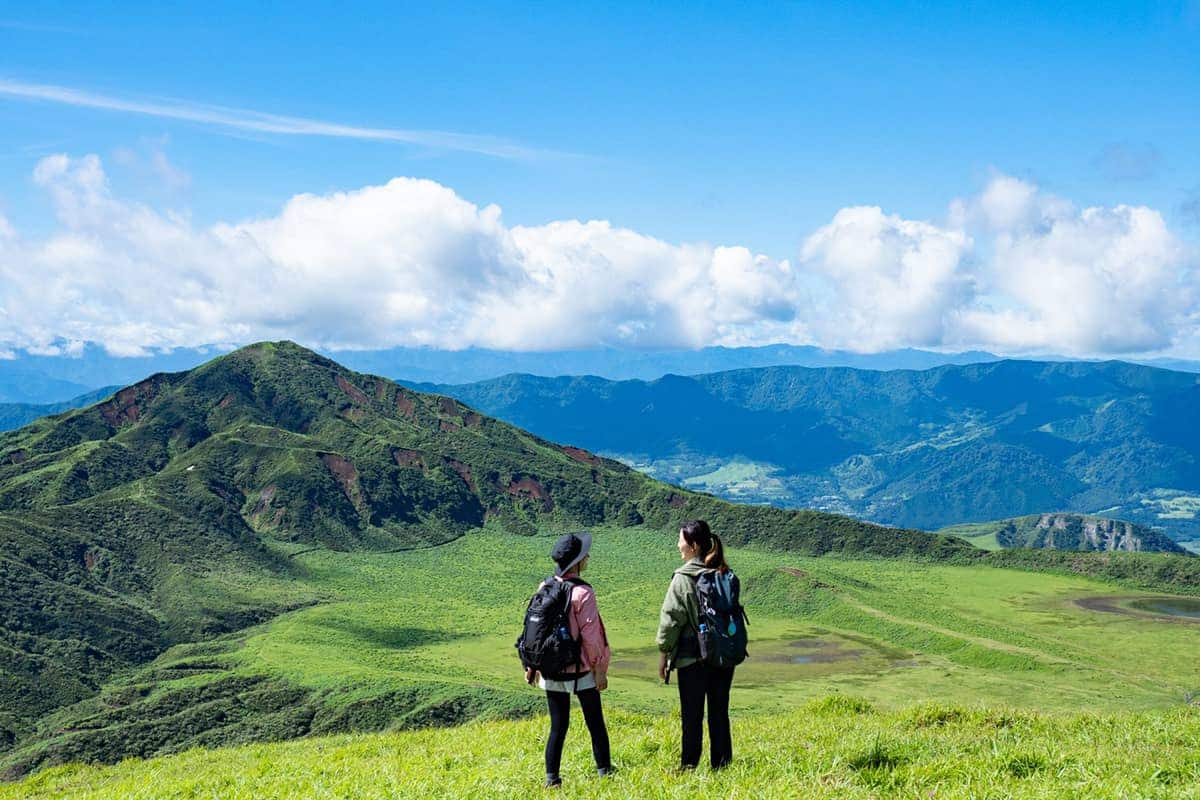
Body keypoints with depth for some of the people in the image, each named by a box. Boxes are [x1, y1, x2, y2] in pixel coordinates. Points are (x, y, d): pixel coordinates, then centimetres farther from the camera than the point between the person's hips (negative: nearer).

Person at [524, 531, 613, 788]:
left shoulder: (544, 588, 2)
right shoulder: (582, 593, -15)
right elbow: (591, 635, -14)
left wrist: (532, 666, 15)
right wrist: (601, 669, -5)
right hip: (581, 671, -5)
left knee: (558, 727, 10)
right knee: (596, 724, 10)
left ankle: (551, 778, 7)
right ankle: (605, 773, 17)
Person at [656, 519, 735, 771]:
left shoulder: (683, 578, -13)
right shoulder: (725, 575, 4)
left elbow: (671, 618, -10)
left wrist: (664, 653, -1)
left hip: (691, 656, -5)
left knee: (692, 715, 4)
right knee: (719, 712, 13)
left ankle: (689, 765, 8)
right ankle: (721, 763, 17)